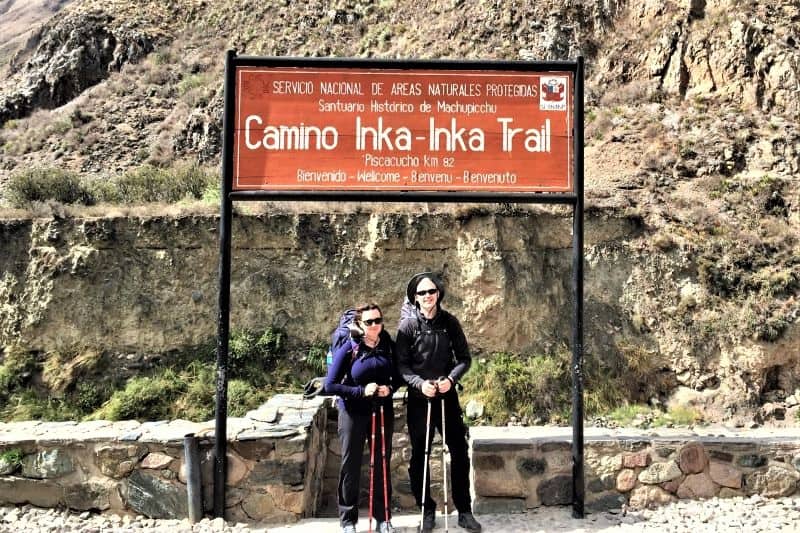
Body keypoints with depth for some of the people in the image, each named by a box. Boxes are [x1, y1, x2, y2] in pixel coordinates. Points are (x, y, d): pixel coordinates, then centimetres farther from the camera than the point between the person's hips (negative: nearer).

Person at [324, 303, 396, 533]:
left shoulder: (389, 346, -5)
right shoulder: (349, 348, -14)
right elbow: (330, 385, -13)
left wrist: (389, 389, -14)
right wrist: (362, 391, -23)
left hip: (383, 412, 3)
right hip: (353, 413, -2)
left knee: (382, 464, 11)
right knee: (351, 465, 7)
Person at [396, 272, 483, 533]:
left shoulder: (450, 322, 0)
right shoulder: (408, 325, -5)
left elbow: (464, 358, 2)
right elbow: (401, 364, -7)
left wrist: (451, 379, -14)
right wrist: (419, 383, -22)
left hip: (447, 395, 1)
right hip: (419, 397, -1)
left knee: (460, 452, 4)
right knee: (419, 456, 6)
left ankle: (464, 511, 18)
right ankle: (427, 511, 22)